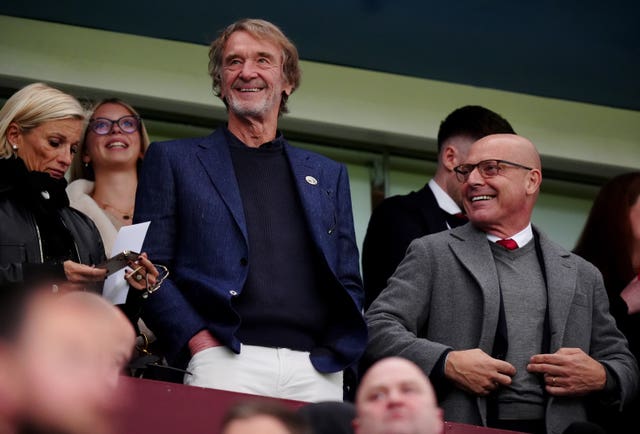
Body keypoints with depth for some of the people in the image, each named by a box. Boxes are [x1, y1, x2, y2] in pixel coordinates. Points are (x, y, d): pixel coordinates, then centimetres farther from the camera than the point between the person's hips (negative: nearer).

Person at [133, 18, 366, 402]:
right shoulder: (173, 161, 13)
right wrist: (199, 341, -8)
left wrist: (338, 356, 3)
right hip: (227, 361, -3)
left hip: (318, 370, 3)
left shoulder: (329, 175, 22)